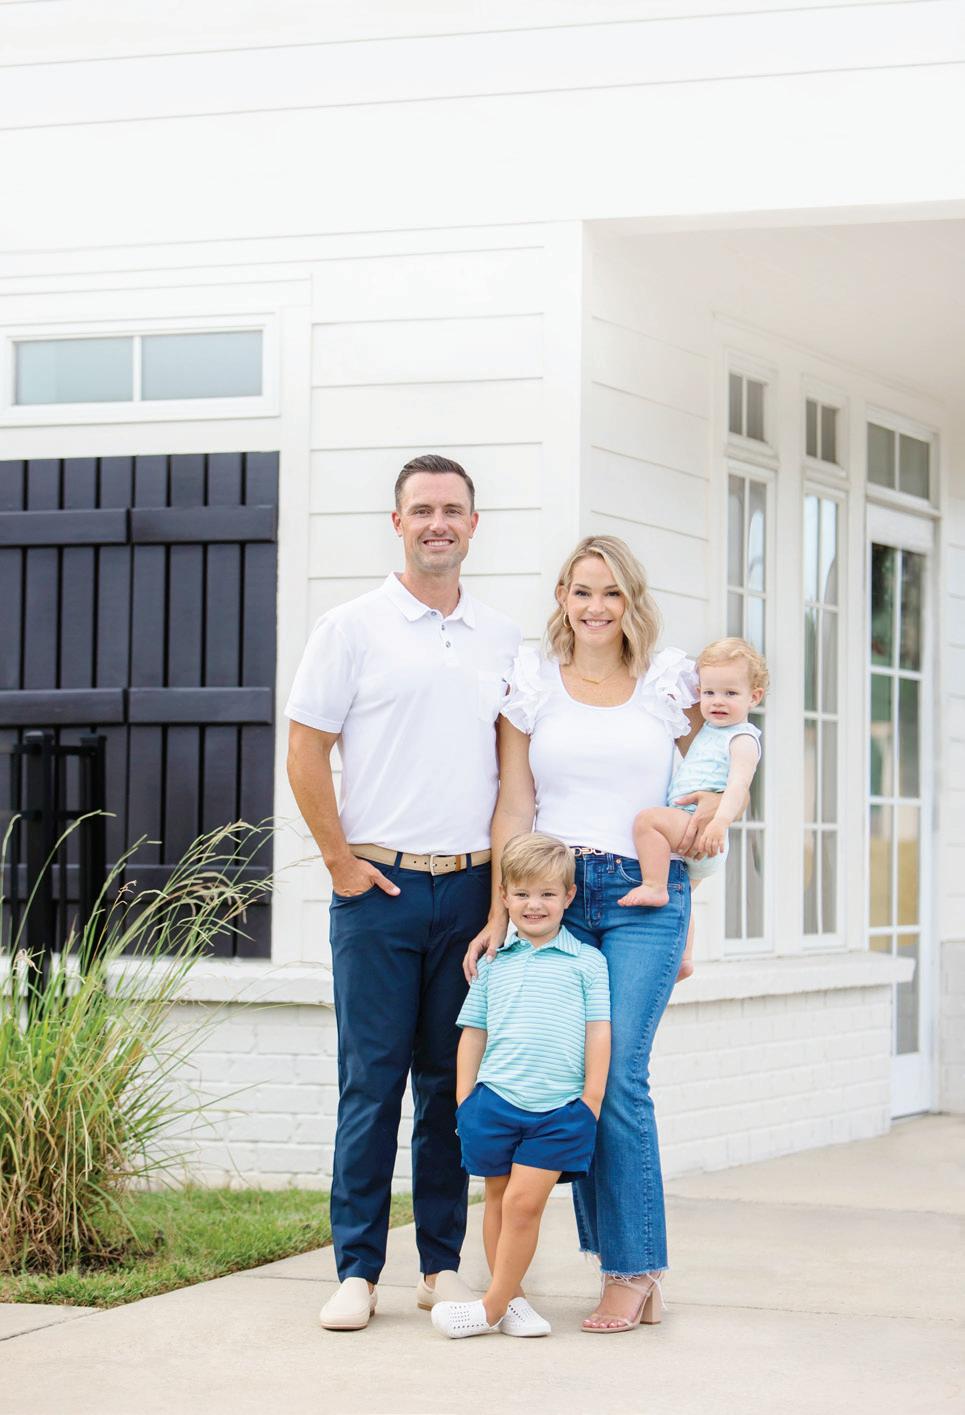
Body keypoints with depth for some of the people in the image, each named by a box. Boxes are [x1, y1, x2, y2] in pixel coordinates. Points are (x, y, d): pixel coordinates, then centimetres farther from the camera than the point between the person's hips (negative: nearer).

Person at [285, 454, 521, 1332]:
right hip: (379, 887, -3)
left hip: (470, 888, 3)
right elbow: (306, 754, -1)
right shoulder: (354, 627, 0)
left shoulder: (502, 641, 12)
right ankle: (357, 1270, 3)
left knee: (452, 1080, 7)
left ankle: (442, 1263, 14)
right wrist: (341, 862, -5)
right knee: (372, 1079, -2)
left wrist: (504, 867, 7)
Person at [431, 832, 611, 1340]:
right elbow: (473, 1032, 14)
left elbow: (598, 1032, 4)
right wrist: (464, 1097, 7)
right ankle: (511, 1298, 16)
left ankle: (493, 1306, -4)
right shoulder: (493, 964, 12)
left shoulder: (586, 962, 5)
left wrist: (591, 1098, -2)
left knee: (524, 1202, -9)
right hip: (494, 1100, 3)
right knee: (499, 1199, 6)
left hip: (559, 1108, -3)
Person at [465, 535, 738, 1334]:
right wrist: (500, 914, 0)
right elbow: (514, 804, 5)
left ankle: (633, 1268, -1)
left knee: (617, 1075, -11)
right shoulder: (531, 683, 6)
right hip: (556, 891, 2)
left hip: (646, 894, -2)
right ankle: (624, 1260, 10)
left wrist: (710, 804, -2)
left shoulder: (672, 679, 5)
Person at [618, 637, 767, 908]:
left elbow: (738, 784, -23)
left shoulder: (742, 740, -8)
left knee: (647, 819, -30)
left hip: (702, 826, -11)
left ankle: (654, 887, -32)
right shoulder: (709, 730, 21)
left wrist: (720, 821, -40)